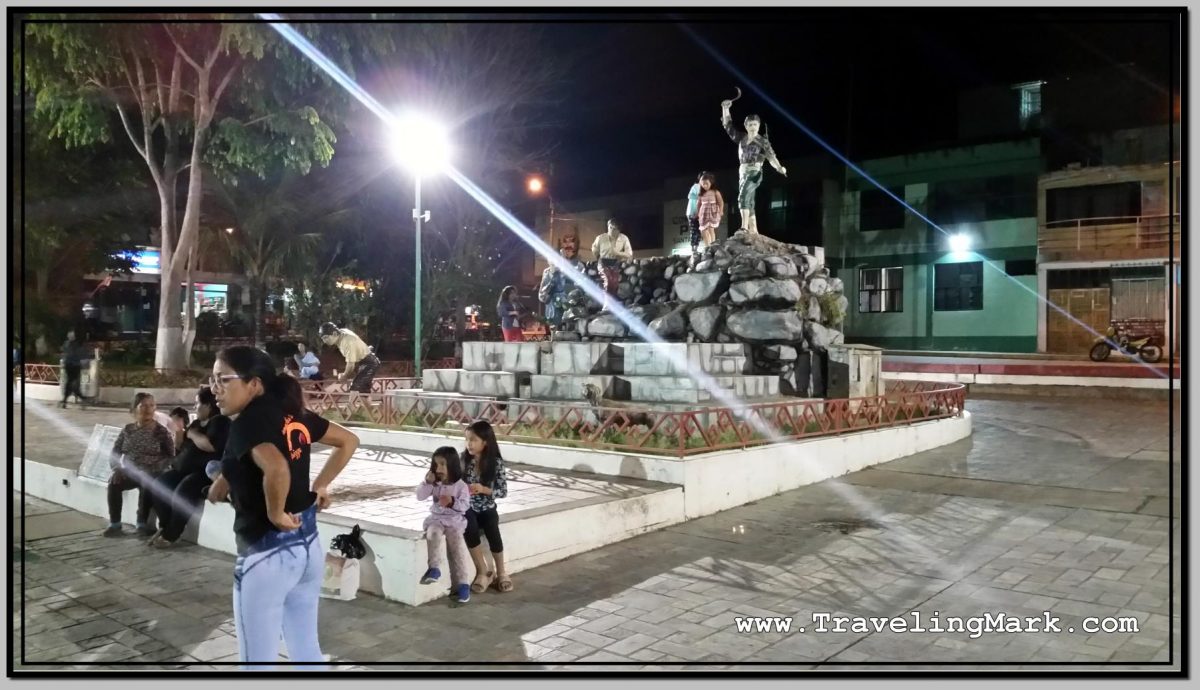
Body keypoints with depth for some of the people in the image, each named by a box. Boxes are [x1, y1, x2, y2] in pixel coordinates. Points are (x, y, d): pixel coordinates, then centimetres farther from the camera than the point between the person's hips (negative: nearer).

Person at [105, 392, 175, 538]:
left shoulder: (161, 431, 1)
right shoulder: (128, 430, 10)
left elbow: (171, 456, -2)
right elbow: (114, 453, 11)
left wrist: (152, 471, -18)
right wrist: (116, 468, -10)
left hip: (151, 474, -3)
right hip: (129, 472, 3)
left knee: (146, 484, -35)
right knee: (114, 483, -27)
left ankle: (143, 524, -20)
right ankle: (114, 524, -18)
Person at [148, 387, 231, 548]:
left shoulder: (220, 421, -9)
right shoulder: (197, 423, 20)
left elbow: (210, 445, -25)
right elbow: (183, 446, 30)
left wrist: (192, 434, -10)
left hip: (206, 471, -10)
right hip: (186, 468, 10)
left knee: (182, 492, -28)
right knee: (160, 484, -7)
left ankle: (171, 535, -15)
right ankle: (165, 527, 1)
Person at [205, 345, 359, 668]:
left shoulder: (248, 422, -16)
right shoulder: (292, 413, 5)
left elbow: (277, 469, -36)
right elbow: (349, 441, 15)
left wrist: (276, 514, -20)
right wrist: (319, 486, 15)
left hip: (267, 555, -8)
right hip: (308, 546, 8)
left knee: (258, 659, 9)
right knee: (307, 653, 20)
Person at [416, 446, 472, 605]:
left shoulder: (460, 485, -4)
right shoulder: (434, 483, 6)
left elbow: (465, 506, -10)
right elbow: (420, 496, 0)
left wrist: (452, 502, -27)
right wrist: (428, 482, -12)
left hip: (455, 521, -2)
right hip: (436, 519, 2)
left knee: (457, 549, -17)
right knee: (433, 534, -33)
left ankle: (461, 584, -11)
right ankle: (434, 568, -29)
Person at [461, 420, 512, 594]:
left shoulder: (496, 462, -7)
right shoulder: (463, 459, -3)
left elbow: (503, 491, -5)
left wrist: (484, 489, -21)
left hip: (487, 508, -1)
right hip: (467, 507, 1)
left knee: (493, 531, -29)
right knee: (470, 529, -31)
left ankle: (501, 573, -4)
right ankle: (483, 572, -13)